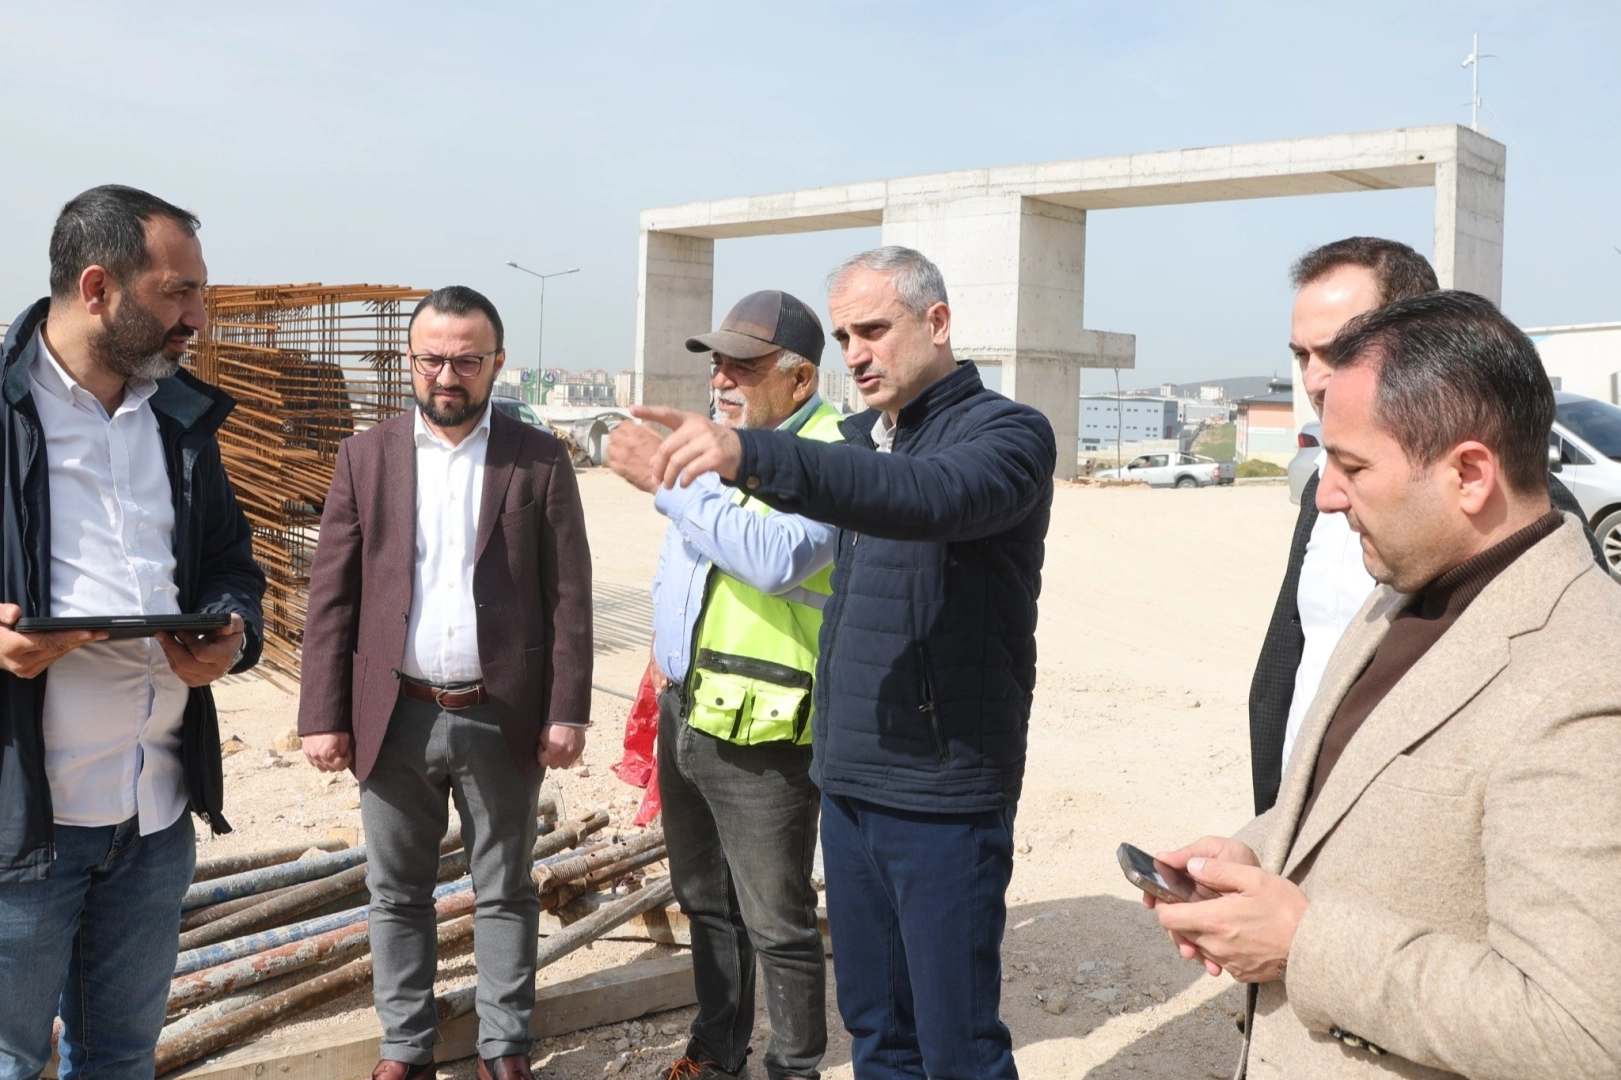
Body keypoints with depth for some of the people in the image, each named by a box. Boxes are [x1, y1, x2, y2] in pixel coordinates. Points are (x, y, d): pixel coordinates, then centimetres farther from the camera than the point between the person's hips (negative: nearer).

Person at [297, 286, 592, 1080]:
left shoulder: (541, 461, -1)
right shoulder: (365, 457, 4)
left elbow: (569, 595, -2)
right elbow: (331, 596, 2)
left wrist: (568, 711, -7)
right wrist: (323, 715, -3)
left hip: (503, 719, -1)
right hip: (395, 718, 2)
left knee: (505, 892, 11)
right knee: (396, 894, 12)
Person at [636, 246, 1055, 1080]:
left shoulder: (1007, 432, -11)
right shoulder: (862, 438, 14)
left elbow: (930, 497, -33)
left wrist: (752, 455, -44)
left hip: (943, 792, -7)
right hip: (849, 781, 7)